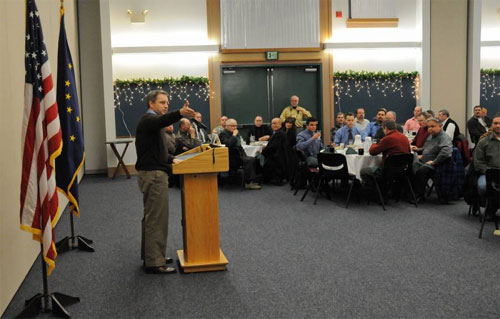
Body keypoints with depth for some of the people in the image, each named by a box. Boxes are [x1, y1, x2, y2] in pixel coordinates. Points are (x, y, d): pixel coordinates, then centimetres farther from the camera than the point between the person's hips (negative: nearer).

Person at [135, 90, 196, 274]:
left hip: (151, 174, 11)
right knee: (157, 219, -9)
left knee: (151, 217, 17)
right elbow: (162, 121, -37)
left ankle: (150, 255, 27)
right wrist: (180, 114, -56)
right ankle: (154, 263, -5)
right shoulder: (149, 119, -12)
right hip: (153, 174, -11)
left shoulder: (152, 120, 20)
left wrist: (171, 159, 9)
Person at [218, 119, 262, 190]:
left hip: (239, 156, 8)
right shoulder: (223, 134, -7)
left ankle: (252, 181, -19)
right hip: (231, 159, -8)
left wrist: (244, 156, 10)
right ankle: (248, 183, -25)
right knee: (248, 161, -27)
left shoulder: (236, 133, 19)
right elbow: (228, 144, -26)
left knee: (253, 159, -16)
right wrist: (234, 135, -16)